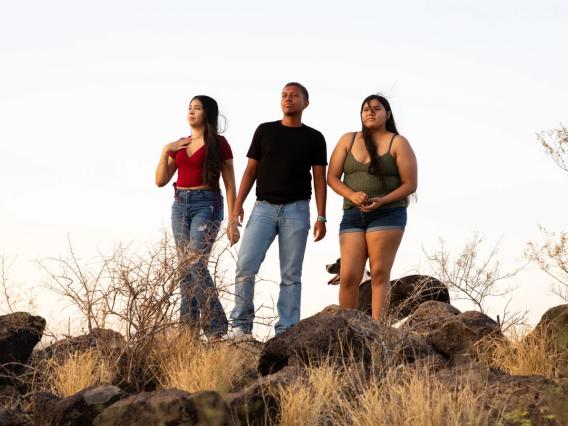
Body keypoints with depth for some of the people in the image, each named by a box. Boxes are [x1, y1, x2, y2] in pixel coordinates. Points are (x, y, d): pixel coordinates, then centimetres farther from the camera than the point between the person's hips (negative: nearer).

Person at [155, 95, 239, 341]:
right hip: (180, 205, 6)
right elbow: (160, 181, 12)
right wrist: (165, 151, -1)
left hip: (206, 204, -6)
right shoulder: (179, 145, 15)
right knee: (184, 266, 4)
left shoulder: (218, 144, -1)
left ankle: (216, 327, -13)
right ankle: (187, 325, 7)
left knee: (196, 263, -18)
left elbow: (230, 185, -3)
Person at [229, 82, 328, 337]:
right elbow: (251, 170, 11)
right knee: (245, 265, -12)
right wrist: (238, 205, 1)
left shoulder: (314, 138, 9)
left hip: (296, 209, -1)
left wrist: (321, 217, -3)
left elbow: (319, 179, 6)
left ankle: (286, 331, 1)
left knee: (291, 275, -1)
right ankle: (241, 325, -3)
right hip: (264, 207, 1)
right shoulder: (265, 131, 12)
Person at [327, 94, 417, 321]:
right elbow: (332, 177, 8)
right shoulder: (348, 140, 12)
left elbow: (410, 184, -2)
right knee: (348, 277, -7)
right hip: (352, 215, 3)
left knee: (380, 274, -8)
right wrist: (351, 195, -12)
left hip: (387, 214, -3)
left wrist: (382, 201, -17)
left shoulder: (398, 143, 3)